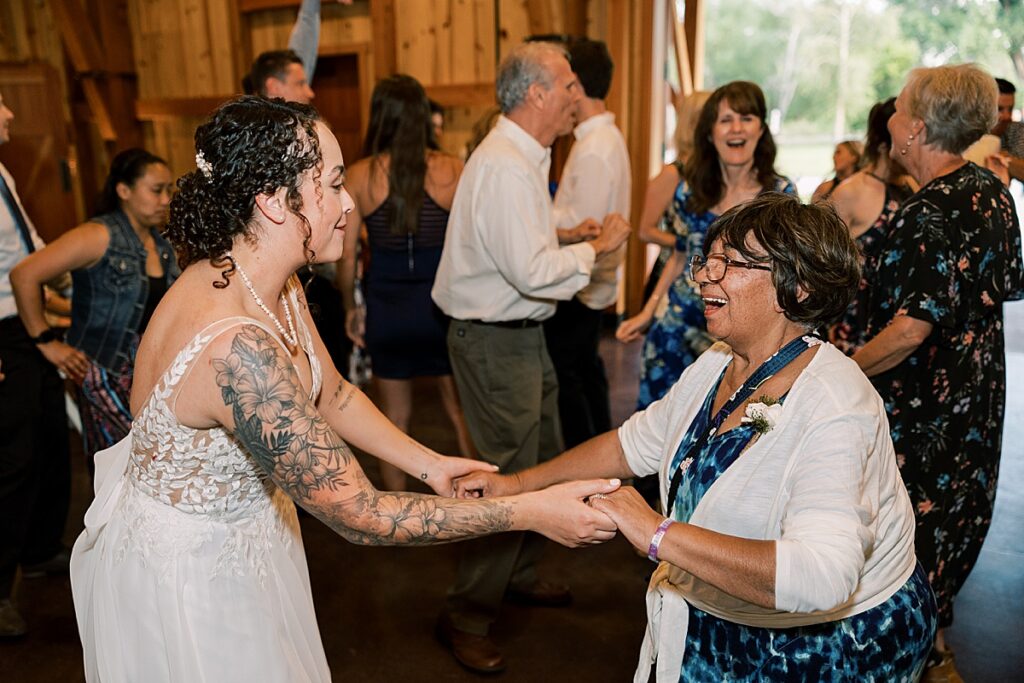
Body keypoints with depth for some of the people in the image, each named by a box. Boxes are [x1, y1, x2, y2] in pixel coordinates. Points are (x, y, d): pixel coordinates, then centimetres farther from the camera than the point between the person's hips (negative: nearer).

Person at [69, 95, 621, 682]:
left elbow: (331, 394, 5)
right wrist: (531, 512, -29)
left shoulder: (276, 286, -8)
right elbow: (359, 516, -34)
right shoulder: (236, 346, -38)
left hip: (243, 533, 8)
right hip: (188, 571, -8)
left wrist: (429, 464, -4)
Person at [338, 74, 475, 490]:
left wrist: (351, 307, 10)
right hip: (443, 303, 0)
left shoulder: (357, 176, -6)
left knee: (394, 418, 15)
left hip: (386, 308, 0)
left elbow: (346, 255, -5)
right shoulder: (451, 170, -7)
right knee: (460, 411, 16)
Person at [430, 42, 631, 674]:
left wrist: (569, 233, 11)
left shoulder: (526, 157, 12)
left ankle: (521, 574, 39)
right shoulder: (504, 167, -22)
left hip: (523, 333, 11)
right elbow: (532, 271, -28)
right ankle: (467, 618, 15)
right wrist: (596, 248, -14)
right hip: (496, 341, -10)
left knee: (546, 461, 20)